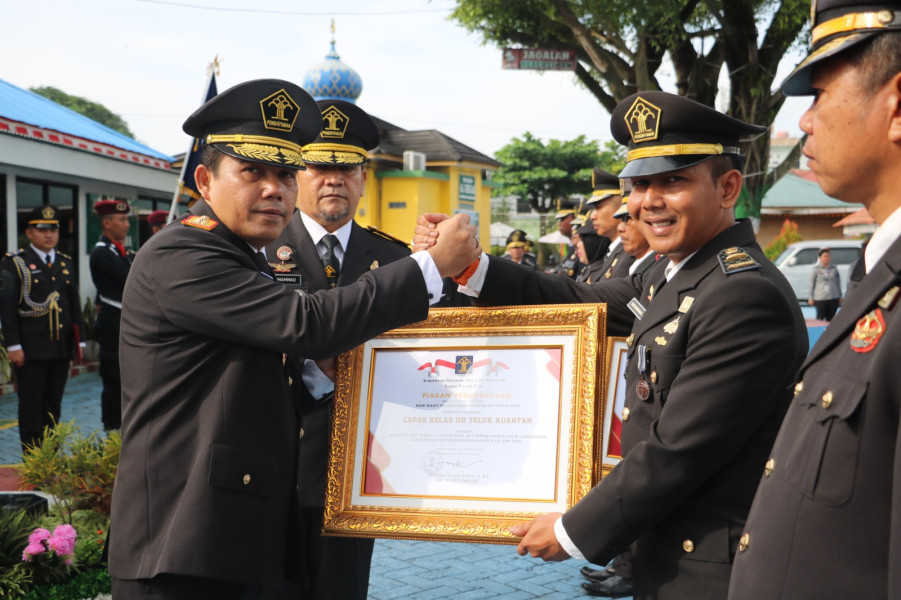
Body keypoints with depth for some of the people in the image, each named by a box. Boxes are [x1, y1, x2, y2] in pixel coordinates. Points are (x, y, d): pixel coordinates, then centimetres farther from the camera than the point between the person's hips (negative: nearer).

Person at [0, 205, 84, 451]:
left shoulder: (66, 263, 13)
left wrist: (78, 339, 12)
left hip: (61, 348, 5)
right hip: (31, 349, -5)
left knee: (53, 406, 11)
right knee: (31, 407, 0)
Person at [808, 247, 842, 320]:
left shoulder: (834, 268, 10)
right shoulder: (815, 269, 0)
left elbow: (838, 283, 16)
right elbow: (811, 284, 0)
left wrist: (840, 296, 16)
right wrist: (810, 298, -3)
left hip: (833, 298, 3)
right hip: (820, 298, -3)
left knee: (830, 319, 5)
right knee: (820, 318, -5)